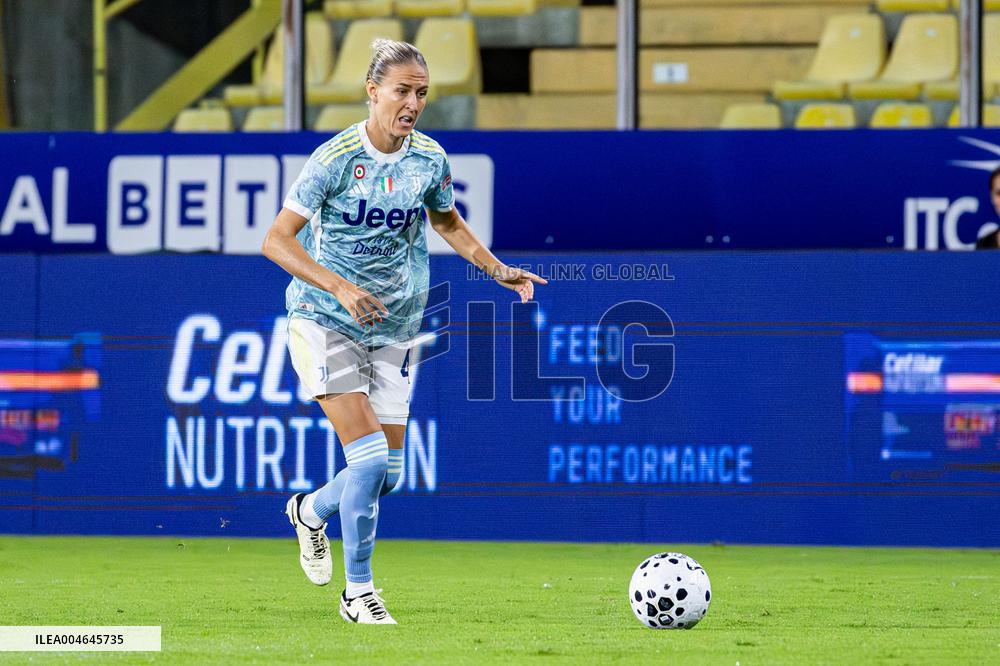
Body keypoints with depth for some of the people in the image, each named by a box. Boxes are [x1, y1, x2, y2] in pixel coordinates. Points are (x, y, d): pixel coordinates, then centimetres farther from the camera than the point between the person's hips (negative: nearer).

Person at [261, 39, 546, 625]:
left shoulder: (430, 158, -2)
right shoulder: (336, 158, -17)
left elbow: (448, 223, 18)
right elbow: (277, 240, -17)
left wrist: (499, 270, 5)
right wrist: (339, 287, -29)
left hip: (392, 329, 5)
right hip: (324, 323, -5)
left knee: (386, 475, 5)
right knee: (368, 457, -17)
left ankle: (312, 511, 38)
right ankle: (359, 592, -2)